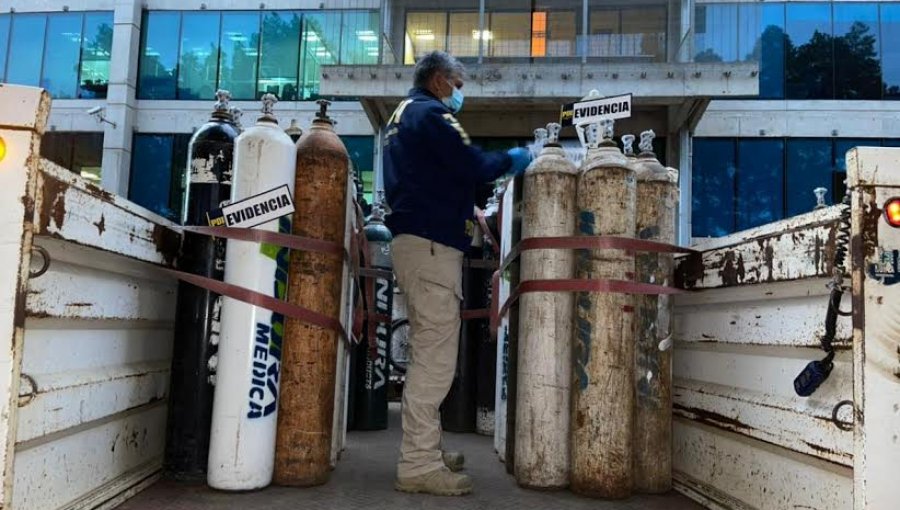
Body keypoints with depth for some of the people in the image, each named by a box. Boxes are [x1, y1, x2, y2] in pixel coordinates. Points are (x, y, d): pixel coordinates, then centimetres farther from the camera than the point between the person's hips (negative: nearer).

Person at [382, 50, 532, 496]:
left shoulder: (401, 116, 24)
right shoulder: (431, 113, -7)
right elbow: (472, 166, -14)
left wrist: (466, 208, 21)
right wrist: (511, 160, 3)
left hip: (412, 238, 11)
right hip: (431, 242, -11)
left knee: (426, 353, 15)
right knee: (435, 357, -11)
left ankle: (423, 450, 22)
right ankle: (418, 466, -8)